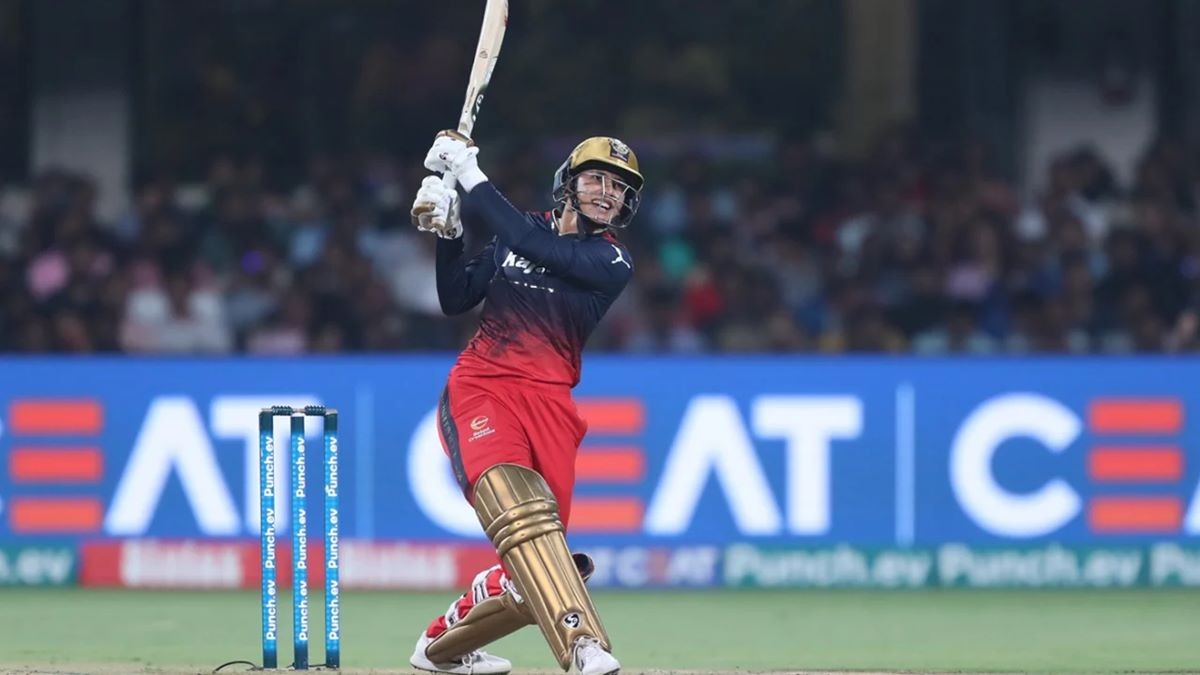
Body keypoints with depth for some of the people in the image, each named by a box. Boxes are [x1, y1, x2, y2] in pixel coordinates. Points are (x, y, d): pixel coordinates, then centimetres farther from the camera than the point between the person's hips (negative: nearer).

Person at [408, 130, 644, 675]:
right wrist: (447, 231, 2)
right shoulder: (521, 233, 15)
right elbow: (455, 299, 16)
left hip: (549, 403, 1)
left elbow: (526, 242, -12)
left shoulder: (611, 262, 3)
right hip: (479, 390, -1)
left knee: (531, 566, -3)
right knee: (519, 509, -30)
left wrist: (468, 173, -8)